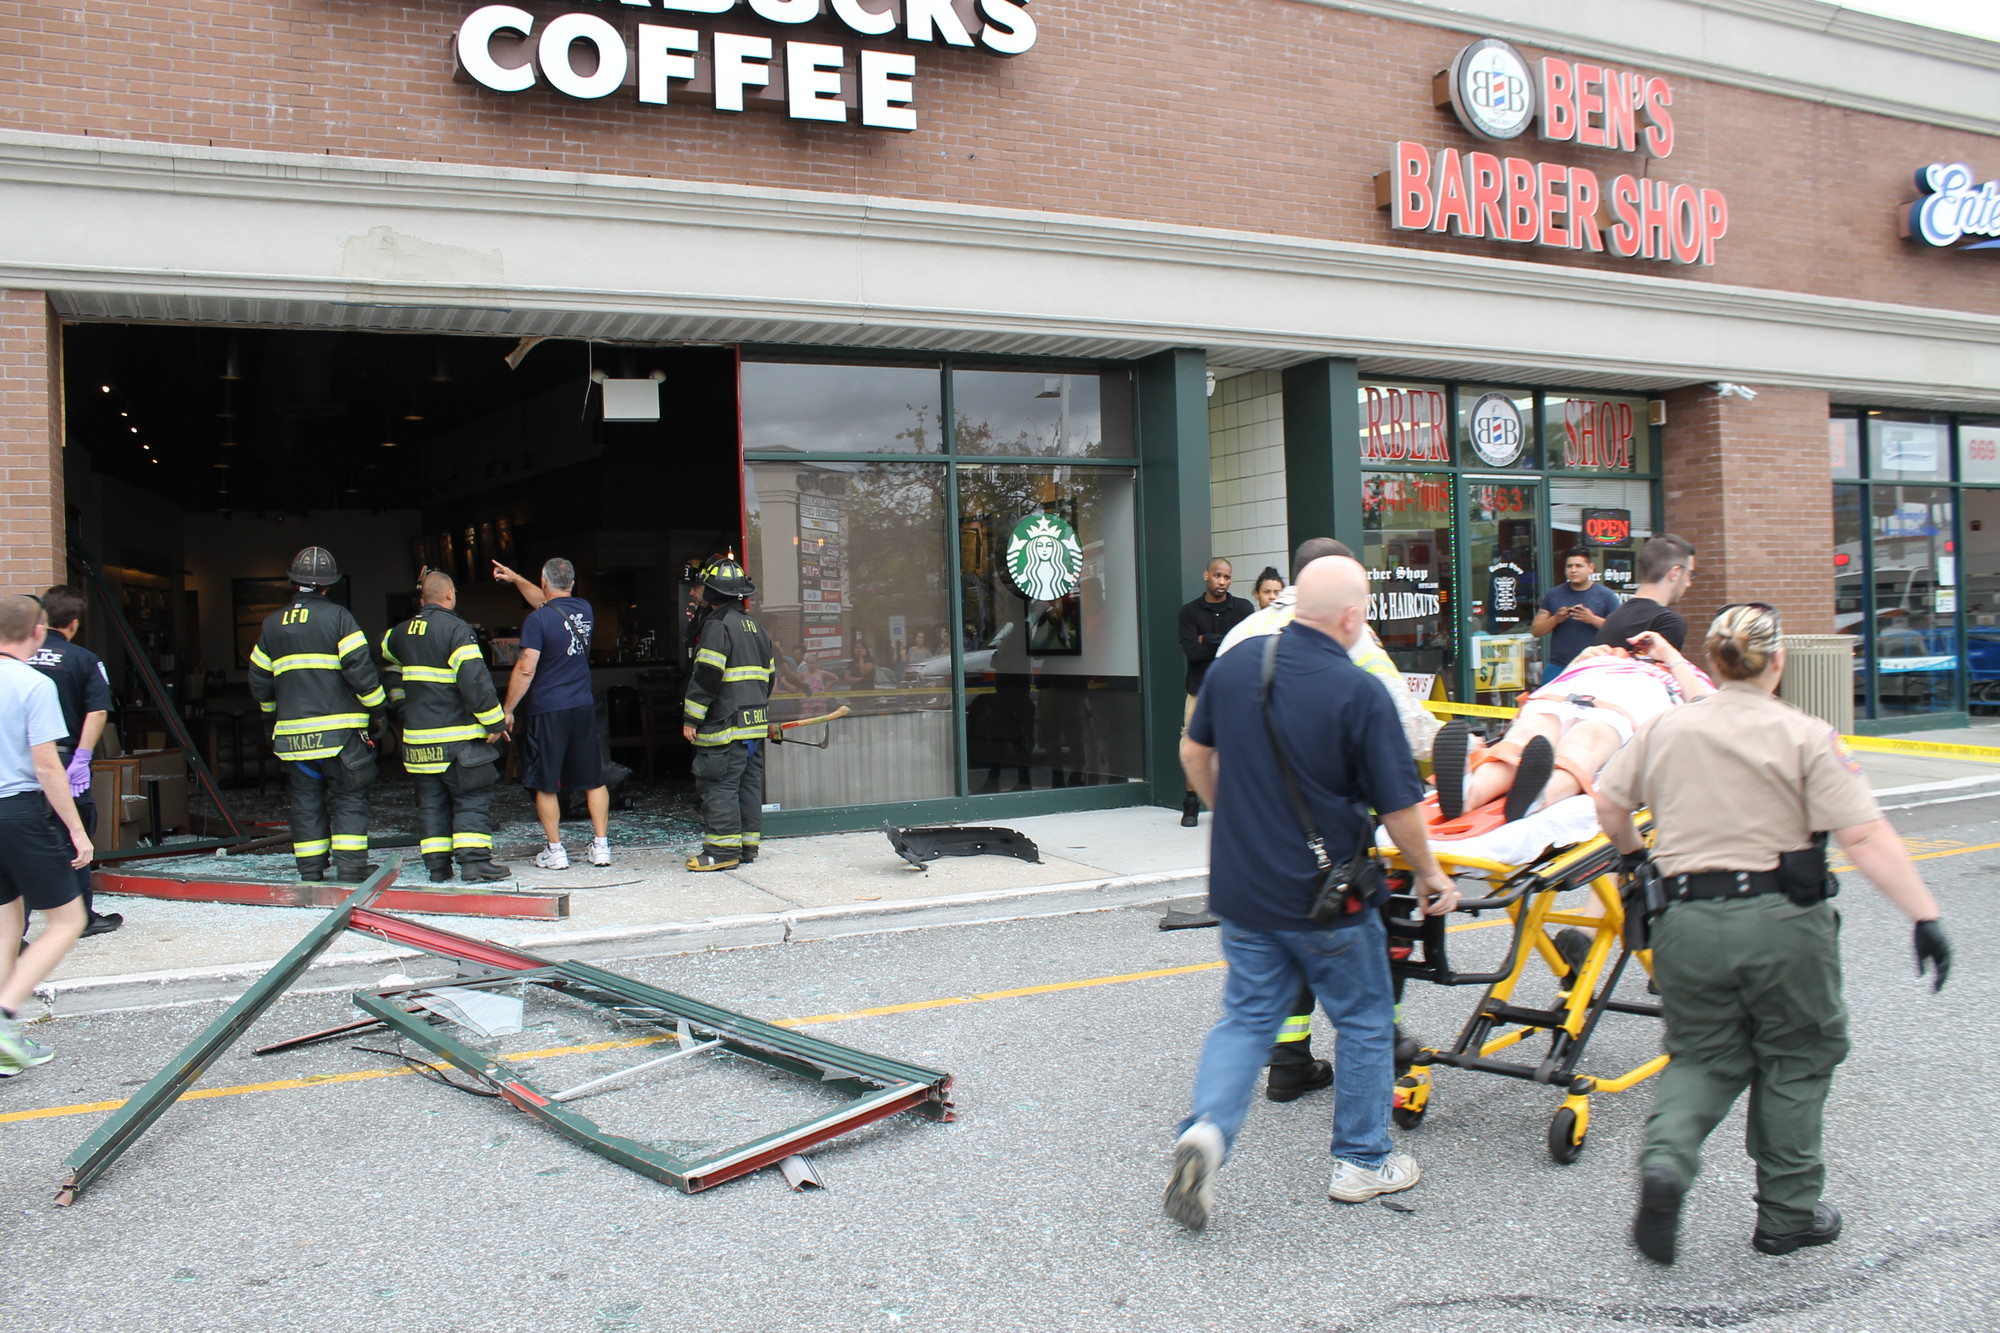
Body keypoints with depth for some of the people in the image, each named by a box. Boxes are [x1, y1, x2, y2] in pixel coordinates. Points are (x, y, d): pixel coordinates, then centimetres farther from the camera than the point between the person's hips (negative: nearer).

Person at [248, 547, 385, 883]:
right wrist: (377, 707, -2)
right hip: (338, 729, -4)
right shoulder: (337, 616, -5)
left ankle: (310, 872, 12)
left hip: (293, 731, 4)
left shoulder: (272, 624, 11)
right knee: (349, 798, 1)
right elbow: (360, 669, -12)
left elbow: (259, 682, 17)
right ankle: (350, 868, -4)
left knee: (306, 799, 10)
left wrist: (273, 716, 31)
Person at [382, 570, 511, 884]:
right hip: (457, 736, -6)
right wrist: (494, 722, -13)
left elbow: (386, 662, 30)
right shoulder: (456, 630, -12)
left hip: (417, 737, 6)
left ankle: (437, 866, 10)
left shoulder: (401, 633, 11)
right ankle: (474, 861, -8)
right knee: (473, 799, -1)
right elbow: (475, 680, -19)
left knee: (431, 802, 11)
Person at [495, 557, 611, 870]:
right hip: (583, 707, 5)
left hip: (546, 711, -5)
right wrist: (515, 579, 33)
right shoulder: (583, 610, 6)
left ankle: (554, 851, 10)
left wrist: (508, 710, -6)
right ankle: (601, 846, 12)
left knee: (545, 786, 6)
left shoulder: (538, 619, -13)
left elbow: (525, 670, -16)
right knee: (593, 781, 10)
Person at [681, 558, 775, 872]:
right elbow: (767, 677, 21)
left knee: (719, 786, -6)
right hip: (756, 725, 9)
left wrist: (692, 719, -12)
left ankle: (723, 849, -7)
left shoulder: (717, 625, -10)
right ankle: (748, 846, 16)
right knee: (749, 784, 12)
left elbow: (706, 676, -16)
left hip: (725, 725, -9)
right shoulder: (756, 628, 17)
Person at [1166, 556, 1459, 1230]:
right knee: (1364, 1023, 16)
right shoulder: (1359, 693, -18)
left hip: (1242, 890, 5)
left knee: (1246, 1017, 15)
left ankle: (1206, 1127, -7)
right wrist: (1429, 873, 3)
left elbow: (1195, 752, 12)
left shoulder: (1232, 668, -2)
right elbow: (1400, 808, -14)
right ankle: (1362, 1161, 27)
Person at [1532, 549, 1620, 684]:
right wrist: (1556, 619, -9)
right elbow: (1535, 631, 10)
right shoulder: (1553, 595, 11)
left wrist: (1593, 619, -15)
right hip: (1557, 668, 2)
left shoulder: (1606, 596, 4)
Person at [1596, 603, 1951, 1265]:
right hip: (1783, 923, -3)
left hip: (1688, 922, 3)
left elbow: (1608, 804, 11)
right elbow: (1865, 838, -14)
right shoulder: (1806, 737, -6)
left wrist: (1635, 854, 29)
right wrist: (1925, 916, -12)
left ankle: (1666, 1156, -10)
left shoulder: (1666, 727, 5)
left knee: (1703, 1056, 17)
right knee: (1796, 1060, 16)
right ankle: (1788, 1214, 23)